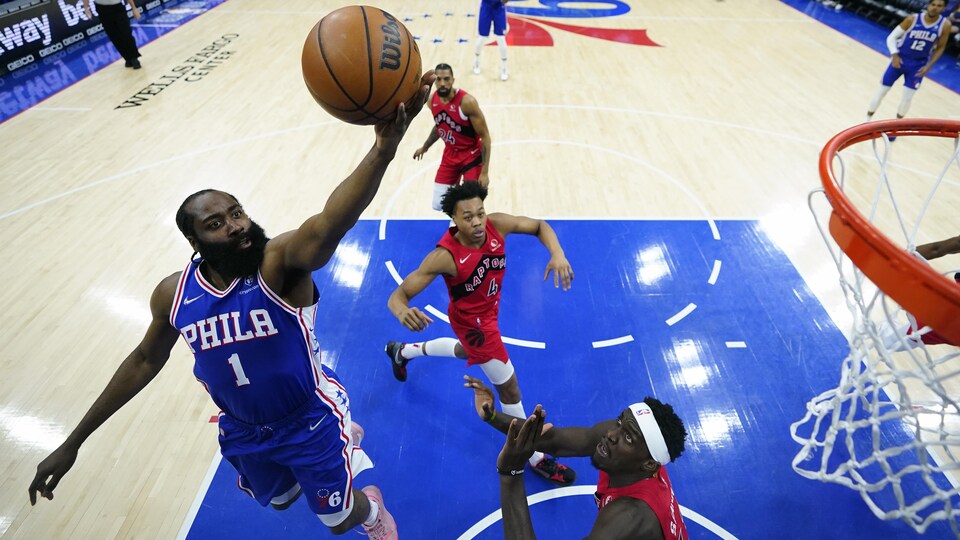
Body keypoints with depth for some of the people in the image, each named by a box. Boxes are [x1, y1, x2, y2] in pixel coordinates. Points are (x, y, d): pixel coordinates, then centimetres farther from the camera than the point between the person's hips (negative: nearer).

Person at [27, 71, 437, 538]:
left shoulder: (281, 263, -31)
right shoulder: (174, 294, -14)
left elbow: (327, 226, -54)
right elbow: (145, 360, 4)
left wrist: (383, 150, -73)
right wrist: (73, 442, 13)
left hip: (310, 420, -5)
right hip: (242, 432, 5)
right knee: (280, 499, 32)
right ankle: (344, 436, 61)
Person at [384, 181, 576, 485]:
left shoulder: (496, 225, -24)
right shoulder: (445, 256, -36)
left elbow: (539, 226, -8)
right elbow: (398, 295, -34)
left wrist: (557, 255, -28)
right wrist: (403, 312, -59)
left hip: (488, 309, 7)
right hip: (473, 321, -7)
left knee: (468, 351, 37)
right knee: (509, 388, 3)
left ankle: (402, 351, 61)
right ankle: (534, 458, 27)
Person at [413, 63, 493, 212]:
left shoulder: (467, 102, -25)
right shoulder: (432, 100, -6)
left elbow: (485, 137, -20)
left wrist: (484, 172, -25)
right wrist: (425, 147, 29)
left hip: (472, 155, -6)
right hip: (450, 154, 6)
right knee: (438, 204, 6)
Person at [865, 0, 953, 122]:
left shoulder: (945, 25, -10)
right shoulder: (912, 19, -15)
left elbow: (940, 47, 1)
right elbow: (892, 37, -8)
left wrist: (928, 66, -10)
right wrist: (894, 55, -23)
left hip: (918, 65, 1)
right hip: (900, 59, -1)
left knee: (908, 98, 2)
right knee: (882, 91, 2)